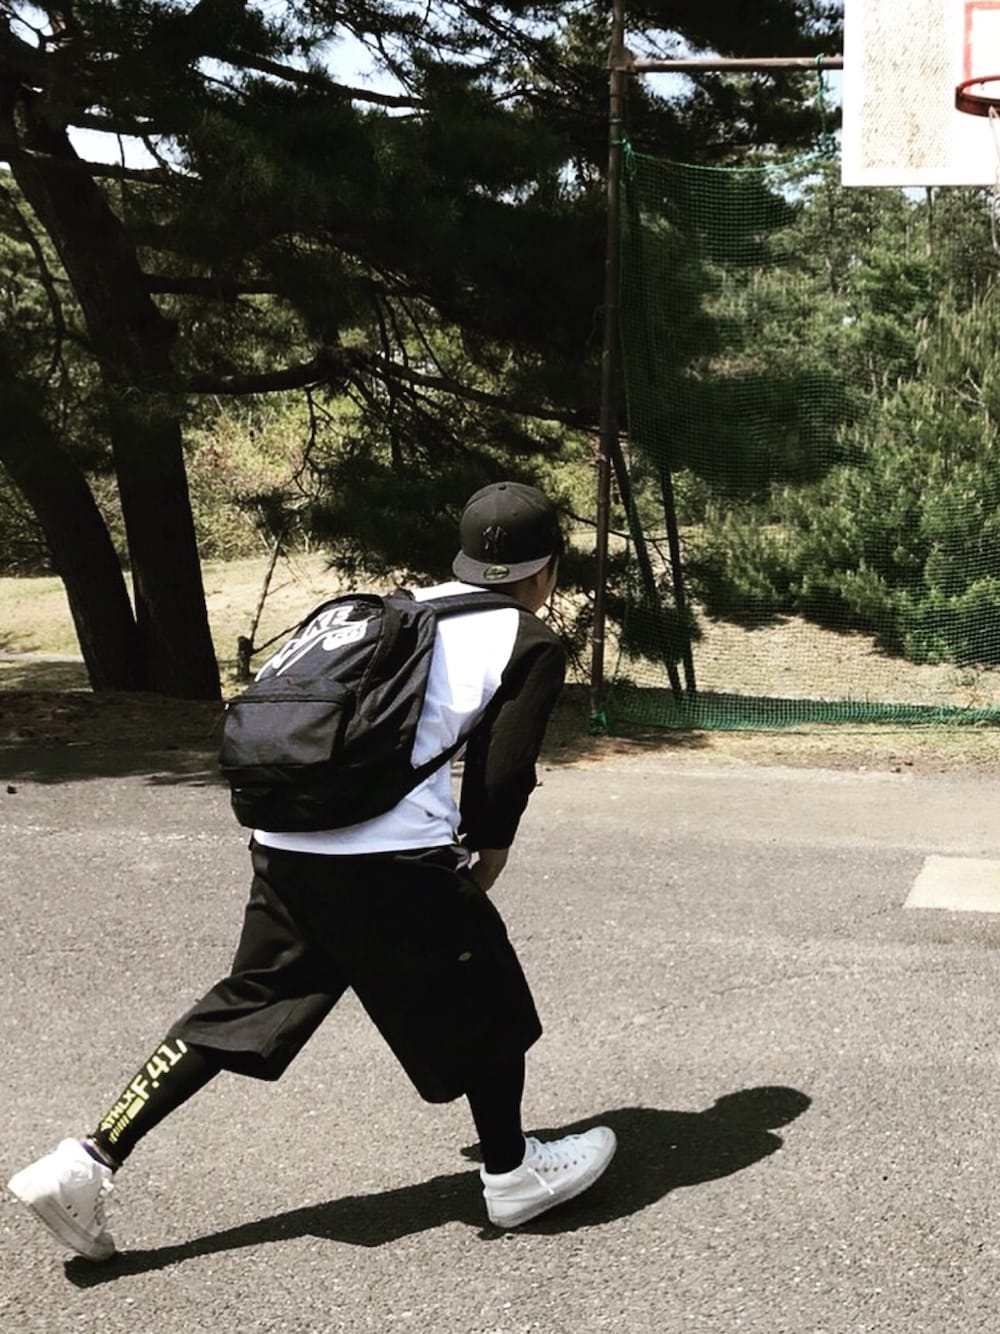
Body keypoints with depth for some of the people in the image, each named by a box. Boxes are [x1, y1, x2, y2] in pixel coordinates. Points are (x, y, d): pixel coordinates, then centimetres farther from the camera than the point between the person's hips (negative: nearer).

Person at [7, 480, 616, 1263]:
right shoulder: (533, 645, 3)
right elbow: (501, 777, -6)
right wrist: (485, 860, 14)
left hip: (285, 838, 7)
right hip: (391, 855, -7)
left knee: (249, 1003, 16)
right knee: (485, 1000, 14)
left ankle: (89, 1162, 13)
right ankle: (513, 1175, 29)